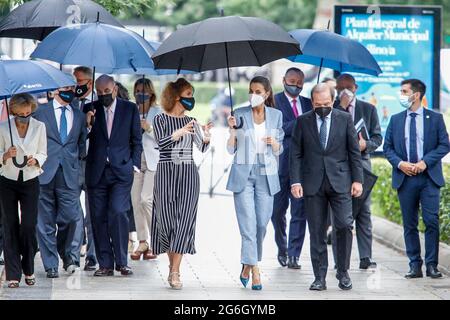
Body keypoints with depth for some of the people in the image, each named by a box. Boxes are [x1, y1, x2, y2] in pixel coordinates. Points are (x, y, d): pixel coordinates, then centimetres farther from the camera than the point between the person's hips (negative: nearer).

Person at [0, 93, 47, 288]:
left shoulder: (39, 127, -2)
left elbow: (43, 153, 5)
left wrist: (36, 160, -16)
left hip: (30, 182, 0)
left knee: (29, 226, -8)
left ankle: (28, 270, 12)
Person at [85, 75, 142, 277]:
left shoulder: (130, 109, 6)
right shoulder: (91, 110, 7)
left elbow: (136, 140, 10)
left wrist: (134, 165, 3)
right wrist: (87, 124, -11)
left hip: (121, 170, -2)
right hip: (97, 172, 2)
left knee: (117, 213, -15)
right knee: (98, 217, 1)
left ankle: (122, 262, -4)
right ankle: (105, 264, 8)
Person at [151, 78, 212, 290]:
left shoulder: (191, 122, 14)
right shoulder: (161, 119, 4)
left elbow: (202, 148, 3)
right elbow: (161, 143, -13)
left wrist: (206, 137, -18)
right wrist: (178, 133, -29)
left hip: (188, 174, 2)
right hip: (166, 172, -2)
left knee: (184, 220, -9)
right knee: (167, 219, -3)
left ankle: (175, 272, -11)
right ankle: (172, 264, 17)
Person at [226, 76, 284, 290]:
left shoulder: (276, 115, 7)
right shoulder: (240, 114, 1)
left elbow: (279, 150, 12)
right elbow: (231, 150, 2)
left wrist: (274, 144, -9)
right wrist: (232, 130, -13)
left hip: (266, 175, 2)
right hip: (243, 174, -2)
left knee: (262, 224, 4)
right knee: (248, 224, -8)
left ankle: (247, 266, 22)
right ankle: (254, 271, -8)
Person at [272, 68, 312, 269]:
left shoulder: (308, 104, 15)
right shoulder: (274, 102, 1)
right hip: (281, 164, -2)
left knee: (300, 211, -3)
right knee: (278, 210, 6)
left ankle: (293, 255, 0)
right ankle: (282, 249, 27)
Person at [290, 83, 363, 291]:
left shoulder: (345, 119, 5)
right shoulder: (303, 122, 6)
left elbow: (354, 151, 7)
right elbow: (296, 154, 5)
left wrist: (357, 180, 1)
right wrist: (295, 181, -5)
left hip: (339, 182, 0)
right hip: (313, 184, 1)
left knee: (344, 225, -11)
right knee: (317, 232, 2)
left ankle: (343, 272, 5)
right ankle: (319, 277, 7)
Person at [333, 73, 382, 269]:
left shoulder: (368, 109, 13)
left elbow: (377, 137, 13)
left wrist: (366, 144, -9)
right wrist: (341, 107, -10)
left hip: (361, 163, 1)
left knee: (363, 212, -3)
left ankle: (365, 258, -3)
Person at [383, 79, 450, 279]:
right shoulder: (395, 120, 11)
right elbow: (387, 148, 9)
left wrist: (425, 162, -13)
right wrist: (400, 163, -9)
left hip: (429, 177, -2)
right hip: (404, 178, 2)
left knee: (432, 222, -7)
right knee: (409, 225, 4)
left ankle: (432, 265, -1)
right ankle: (415, 266, 8)